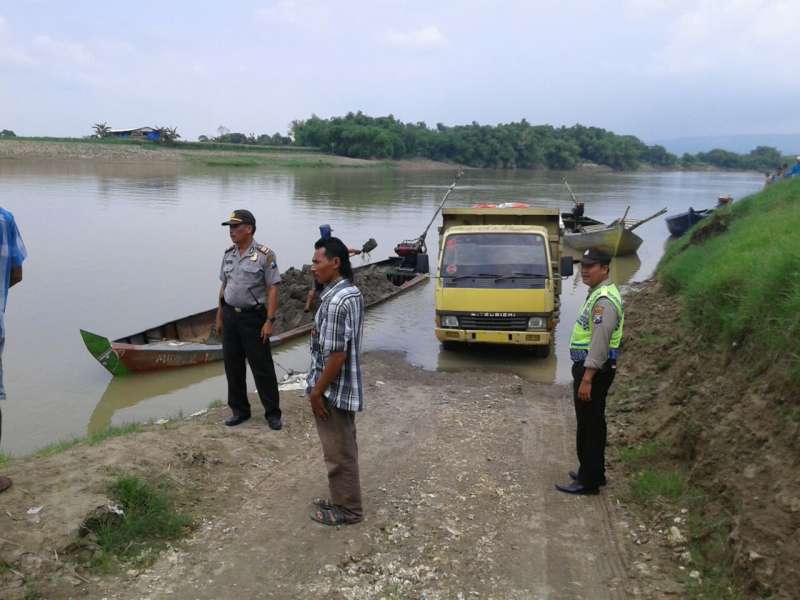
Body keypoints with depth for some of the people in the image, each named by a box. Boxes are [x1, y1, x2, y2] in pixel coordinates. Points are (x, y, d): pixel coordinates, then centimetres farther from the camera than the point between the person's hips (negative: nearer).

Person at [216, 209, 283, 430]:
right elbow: (224, 286, 14)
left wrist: (270, 321, -16)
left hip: (253, 317, -6)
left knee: (262, 367, 1)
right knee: (232, 366, 11)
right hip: (230, 316, 6)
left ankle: (272, 413, 14)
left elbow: (273, 289, -12)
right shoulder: (228, 254, 8)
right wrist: (219, 316, 13)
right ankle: (239, 410, 25)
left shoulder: (265, 255, -11)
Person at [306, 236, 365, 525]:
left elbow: (336, 355, -26)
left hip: (333, 391, -10)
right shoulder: (352, 292, 6)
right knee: (343, 449, 21)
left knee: (339, 453, 5)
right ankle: (342, 499, 35)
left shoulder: (336, 301, -26)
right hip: (346, 387, 10)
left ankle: (348, 509, 20)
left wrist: (316, 392, -18)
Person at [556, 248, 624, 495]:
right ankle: (593, 472, 31)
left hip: (594, 370, -11)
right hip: (591, 368, 11)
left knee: (589, 425, -2)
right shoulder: (598, 294, 14)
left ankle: (588, 481, 6)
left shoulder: (604, 300, -19)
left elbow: (600, 343, -24)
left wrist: (586, 379, -25)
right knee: (592, 423, 19)